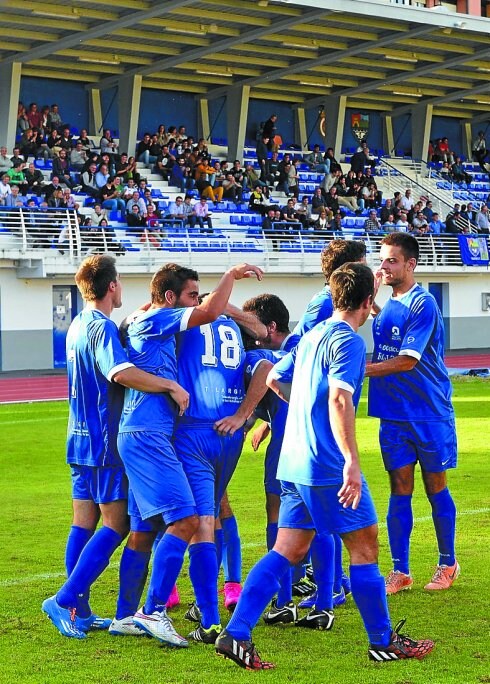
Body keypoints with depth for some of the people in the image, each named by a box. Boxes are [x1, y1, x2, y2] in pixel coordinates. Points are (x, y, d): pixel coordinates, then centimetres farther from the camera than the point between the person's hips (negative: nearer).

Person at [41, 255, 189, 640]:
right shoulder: (102, 328, -16)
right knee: (116, 525, -7)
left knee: (83, 525, 9)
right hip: (104, 442, -9)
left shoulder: (79, 326, 14)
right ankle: (65, 600, -13)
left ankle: (80, 613, 10)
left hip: (82, 438, 9)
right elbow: (121, 373, -33)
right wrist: (172, 386, -28)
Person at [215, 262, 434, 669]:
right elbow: (339, 398, -25)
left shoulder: (312, 336, 16)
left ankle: (236, 636, -2)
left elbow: (274, 379, 27)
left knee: (288, 549, 7)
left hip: (294, 464, 9)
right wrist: (352, 461, -31)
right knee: (364, 544, 3)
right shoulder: (348, 340, -11)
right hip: (327, 464, -8)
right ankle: (384, 643, 12)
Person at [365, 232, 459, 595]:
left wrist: (359, 369, -21)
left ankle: (448, 564, 20)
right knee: (400, 490, 5)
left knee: (436, 487, 5)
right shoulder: (385, 306, 10)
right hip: (393, 414, 6)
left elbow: (407, 360, -20)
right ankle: (400, 572, 9)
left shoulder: (423, 304, -14)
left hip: (429, 413, -6)